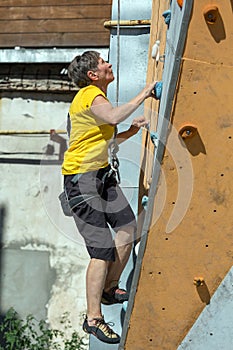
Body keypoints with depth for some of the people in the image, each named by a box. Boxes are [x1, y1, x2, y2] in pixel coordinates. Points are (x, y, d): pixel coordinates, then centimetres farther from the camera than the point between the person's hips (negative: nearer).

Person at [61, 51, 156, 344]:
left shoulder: (98, 96, 15)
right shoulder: (89, 96, -17)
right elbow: (113, 116, -39)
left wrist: (130, 132, 9)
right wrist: (143, 95, -28)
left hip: (102, 174, 10)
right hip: (81, 178, -10)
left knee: (127, 227, 8)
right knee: (102, 249, -11)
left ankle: (109, 289, 28)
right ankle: (93, 319, -2)